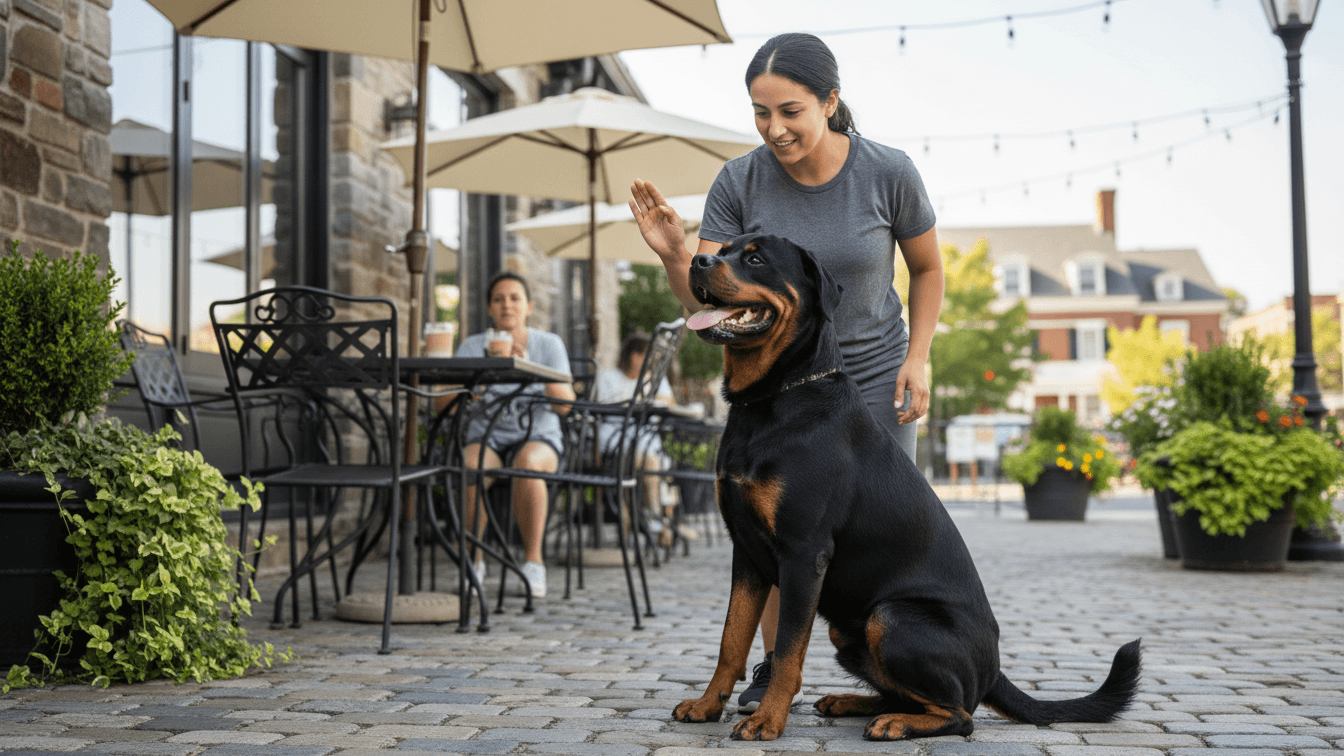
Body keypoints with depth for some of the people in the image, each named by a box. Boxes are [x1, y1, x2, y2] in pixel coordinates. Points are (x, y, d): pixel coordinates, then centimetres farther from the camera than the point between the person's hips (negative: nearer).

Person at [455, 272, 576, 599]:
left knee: (528, 464, -37)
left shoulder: (549, 344, 3)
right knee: (471, 468, -35)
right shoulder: (474, 346, 5)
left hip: (539, 438, -1)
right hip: (486, 437, 1)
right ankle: (474, 559, -14)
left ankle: (533, 560, -22)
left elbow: (564, 404, -10)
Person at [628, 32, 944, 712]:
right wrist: (673, 256, -36)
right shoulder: (738, 183, -16)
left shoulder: (888, 173, -17)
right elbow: (706, 304, -17)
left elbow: (928, 270, 1)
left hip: (873, 377, 0)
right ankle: (774, 667, 14)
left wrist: (917, 359, -8)